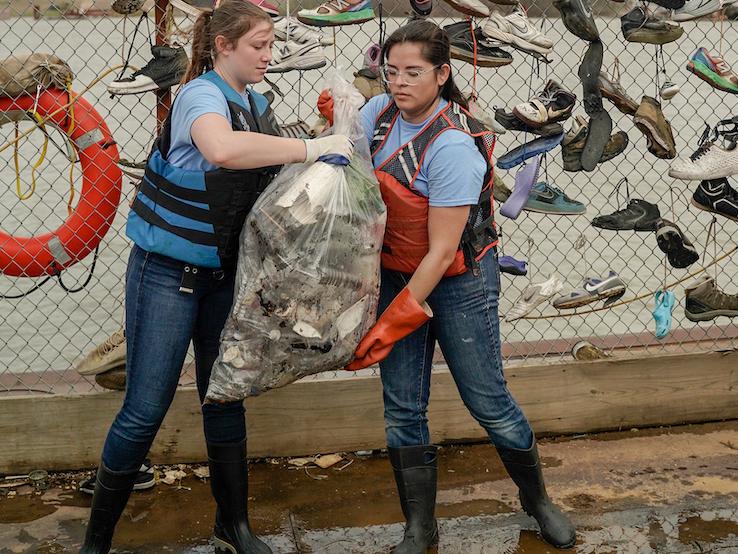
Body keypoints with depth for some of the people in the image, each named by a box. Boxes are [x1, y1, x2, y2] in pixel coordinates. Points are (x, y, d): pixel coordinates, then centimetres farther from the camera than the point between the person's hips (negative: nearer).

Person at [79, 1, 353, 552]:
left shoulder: (257, 105, 7)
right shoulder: (201, 95, -18)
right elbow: (223, 149, -41)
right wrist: (311, 148, -36)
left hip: (225, 273, 8)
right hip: (168, 272, -8)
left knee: (226, 401, 13)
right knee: (146, 409, -5)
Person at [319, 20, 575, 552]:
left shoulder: (454, 146, -26)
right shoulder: (379, 111, -6)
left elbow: (441, 253, -25)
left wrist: (392, 324, -25)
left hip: (460, 282, -5)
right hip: (396, 276, 6)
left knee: (489, 403, 4)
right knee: (402, 409, 4)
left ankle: (538, 498, 30)